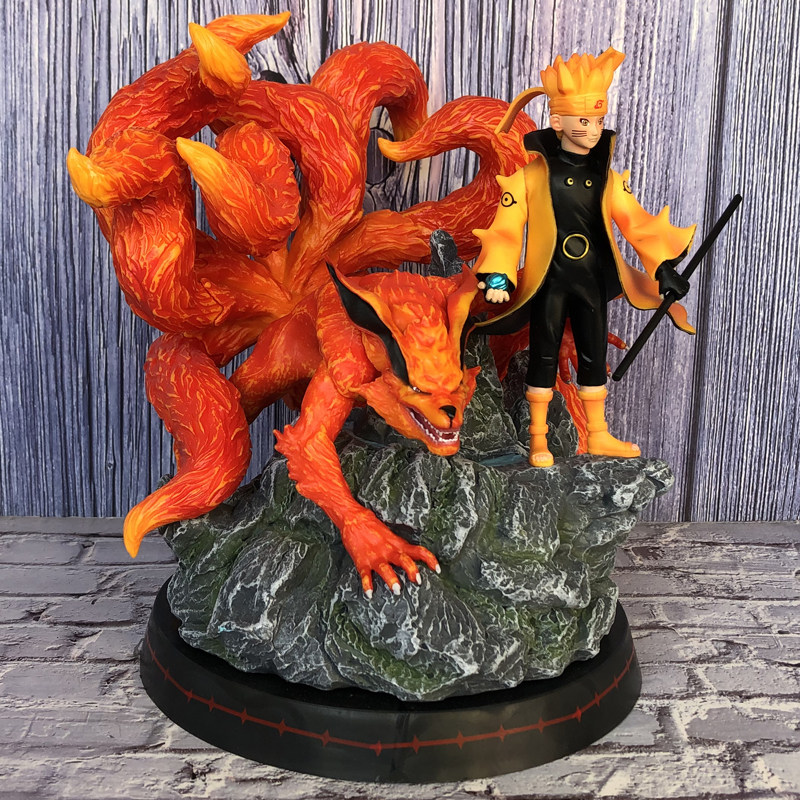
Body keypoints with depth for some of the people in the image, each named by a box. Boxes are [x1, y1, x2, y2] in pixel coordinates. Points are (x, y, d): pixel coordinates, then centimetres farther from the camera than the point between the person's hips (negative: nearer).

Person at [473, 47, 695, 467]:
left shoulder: (608, 177, 4)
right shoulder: (531, 175, -8)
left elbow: (636, 223, 1)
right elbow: (506, 228, -11)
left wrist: (664, 266, -10)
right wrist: (497, 276, -21)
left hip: (593, 280, 4)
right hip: (549, 281, -4)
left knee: (594, 356, 12)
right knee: (544, 357, 5)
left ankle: (598, 435, 27)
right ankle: (538, 439, 18)